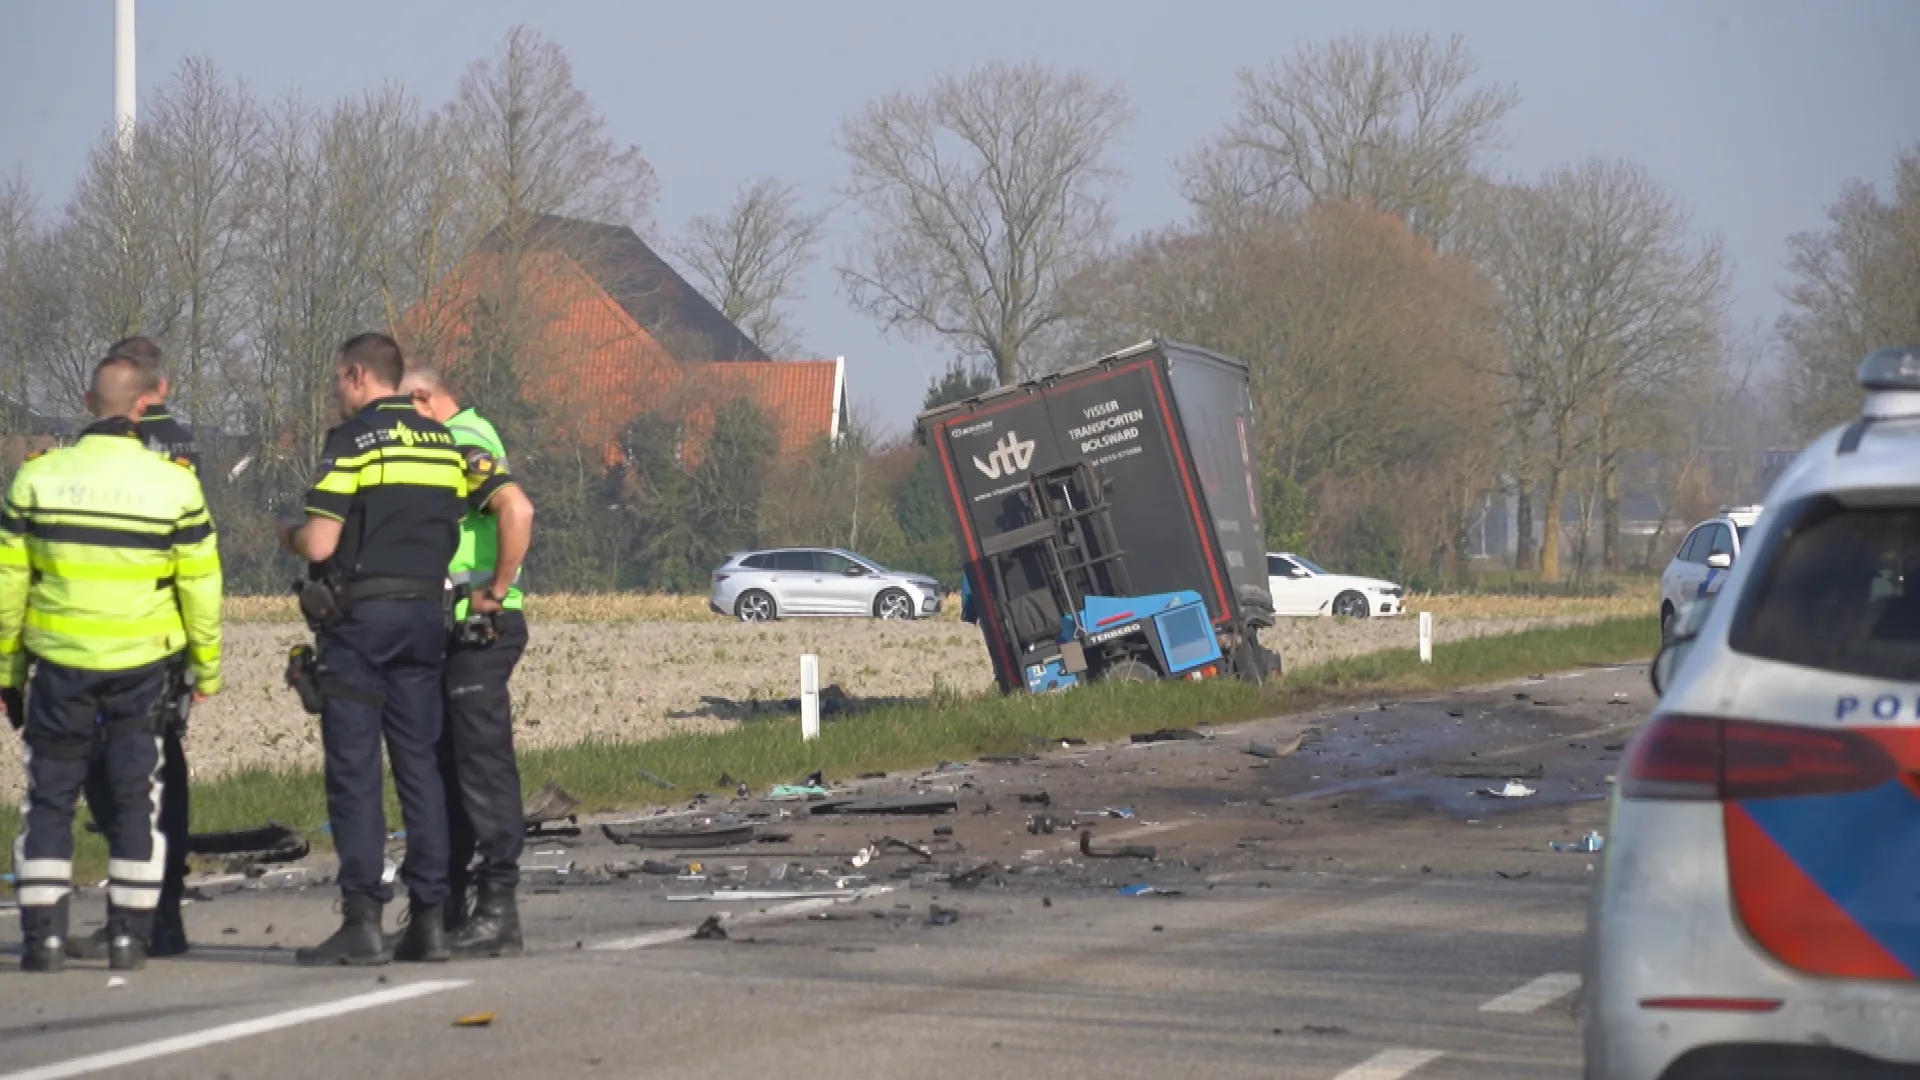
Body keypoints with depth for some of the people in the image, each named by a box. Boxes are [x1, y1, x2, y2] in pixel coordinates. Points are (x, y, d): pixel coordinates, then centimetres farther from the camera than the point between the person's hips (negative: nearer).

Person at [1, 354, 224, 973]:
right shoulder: (174, 486, -6)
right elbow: (201, 589, -1)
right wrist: (208, 668, 12)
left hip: (60, 666, 0)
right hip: (141, 666, 0)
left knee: (50, 799, 9)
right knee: (135, 799, 9)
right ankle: (128, 937, 7)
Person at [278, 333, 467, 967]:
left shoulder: (354, 440, -9)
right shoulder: (443, 443, 12)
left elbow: (320, 542, -13)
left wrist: (290, 535, 6)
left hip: (360, 613, -6)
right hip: (426, 615, 6)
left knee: (354, 769, -4)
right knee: (419, 763, 8)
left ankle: (363, 920, -8)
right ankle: (428, 919, 6)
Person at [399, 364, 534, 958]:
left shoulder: (466, 447, -15)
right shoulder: (456, 443, 17)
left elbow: (516, 508, -32)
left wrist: (496, 591, -24)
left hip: (481, 633, -11)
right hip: (456, 635, 11)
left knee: (484, 765, -8)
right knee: (446, 767, 13)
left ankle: (498, 910, -6)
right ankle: (446, 910, 18)